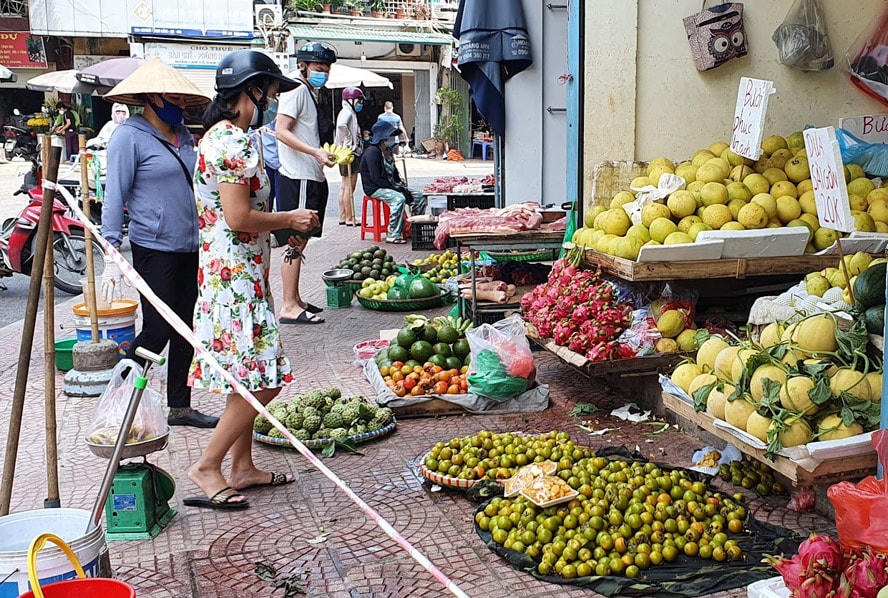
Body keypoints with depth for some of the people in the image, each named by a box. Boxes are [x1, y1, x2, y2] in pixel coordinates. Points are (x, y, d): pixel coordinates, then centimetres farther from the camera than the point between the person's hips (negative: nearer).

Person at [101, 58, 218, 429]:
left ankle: (179, 406, 20)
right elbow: (114, 197, -11)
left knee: (186, 332, 9)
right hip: (154, 249, -7)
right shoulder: (129, 135, -7)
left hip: (190, 246, 7)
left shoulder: (182, 135, 14)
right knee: (157, 332, -4)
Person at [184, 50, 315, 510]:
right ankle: (206, 467, 4)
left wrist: (282, 227, 16)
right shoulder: (234, 142, -17)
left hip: (237, 274, 11)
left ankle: (242, 467, 24)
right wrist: (290, 220, -8)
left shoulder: (221, 136, 16)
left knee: (248, 380, 15)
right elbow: (239, 218, -22)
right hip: (236, 277, -11)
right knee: (261, 380, -7)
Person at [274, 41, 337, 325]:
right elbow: (281, 130, -18)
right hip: (298, 178, -10)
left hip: (312, 178, 10)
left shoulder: (312, 94, 21)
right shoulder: (296, 91, -8)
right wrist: (316, 152, -24)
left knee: (301, 239, 13)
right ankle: (289, 307, -8)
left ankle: (295, 299, 20)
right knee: (296, 241, -10)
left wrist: (331, 153, 13)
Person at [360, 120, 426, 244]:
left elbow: (394, 173, 23)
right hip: (375, 189, -9)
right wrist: (396, 189, -22)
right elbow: (376, 179, -22)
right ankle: (393, 235, -33)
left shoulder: (387, 151, 15)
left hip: (390, 185, 10)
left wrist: (402, 187, 5)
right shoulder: (372, 152, -16)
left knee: (419, 197, 0)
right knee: (399, 199, -36)